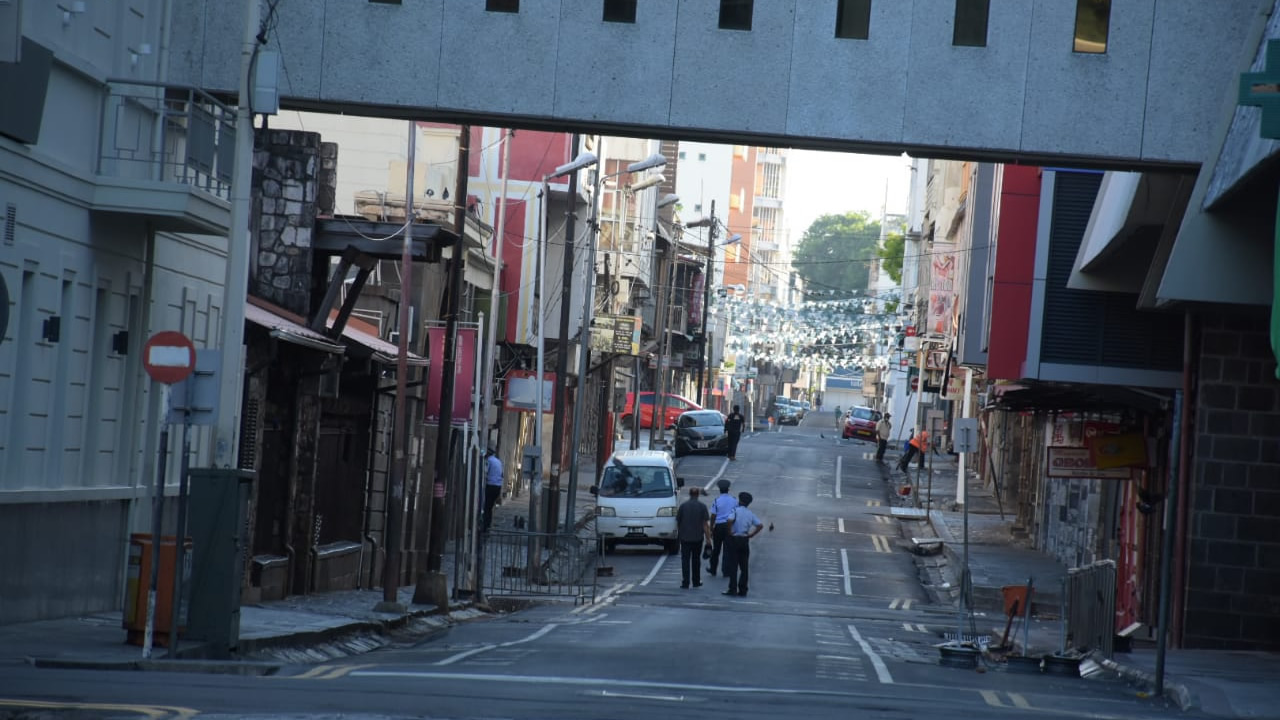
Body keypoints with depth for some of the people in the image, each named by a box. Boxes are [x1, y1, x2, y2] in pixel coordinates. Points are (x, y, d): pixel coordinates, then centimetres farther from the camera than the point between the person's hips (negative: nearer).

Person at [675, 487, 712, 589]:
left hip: (685, 537, -1)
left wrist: (678, 532, 19)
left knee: (685, 560, 1)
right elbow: (705, 523, -6)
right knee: (696, 559, 15)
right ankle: (696, 582, 21)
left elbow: (678, 522, 3)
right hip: (698, 537, 1)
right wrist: (708, 538, -2)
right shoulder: (702, 506, -4)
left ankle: (685, 583, -8)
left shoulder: (683, 506, -3)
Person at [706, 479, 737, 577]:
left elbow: (713, 516, -8)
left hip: (718, 526, -2)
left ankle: (712, 570, 22)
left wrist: (711, 529, 0)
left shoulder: (716, 501, -9)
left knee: (716, 549, 12)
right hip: (730, 527, 2)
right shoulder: (734, 500, -1)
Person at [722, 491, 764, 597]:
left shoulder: (735, 510, -8)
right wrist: (751, 535, 5)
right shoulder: (750, 514, 7)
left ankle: (733, 589, -2)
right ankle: (742, 591, 7)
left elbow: (730, 520, -27)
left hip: (734, 539, -4)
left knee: (733, 566, 0)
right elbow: (760, 525, 0)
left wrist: (730, 532, -13)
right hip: (745, 540, 4)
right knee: (744, 567, 7)